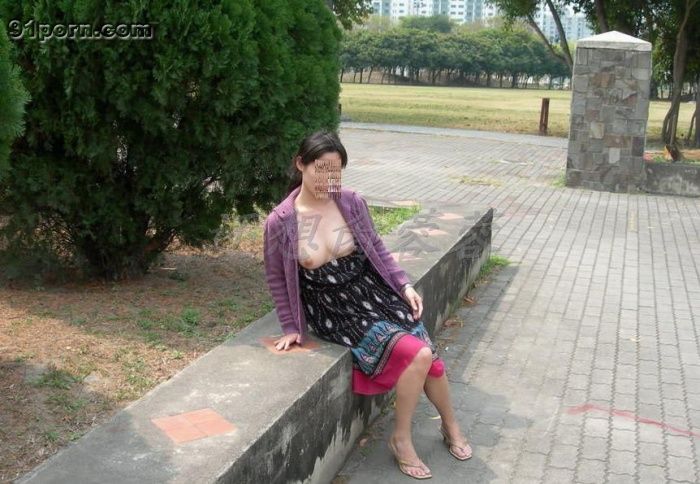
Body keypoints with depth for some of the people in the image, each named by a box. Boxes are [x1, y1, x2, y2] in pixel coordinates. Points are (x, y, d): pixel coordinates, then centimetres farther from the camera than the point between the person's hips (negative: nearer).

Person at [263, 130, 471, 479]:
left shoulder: (352, 202, -6)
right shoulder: (280, 222, -14)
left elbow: (377, 249, 8)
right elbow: (276, 278, -1)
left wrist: (404, 285, -1)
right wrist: (291, 327, 0)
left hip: (374, 294, 4)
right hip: (334, 312, -3)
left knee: (428, 354, -6)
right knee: (415, 355, -20)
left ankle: (450, 425, 26)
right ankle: (401, 439, 4)